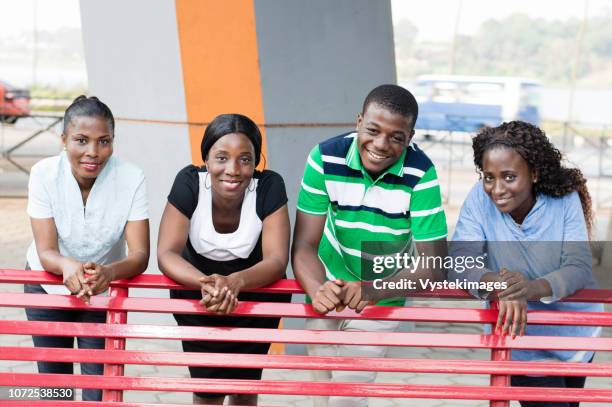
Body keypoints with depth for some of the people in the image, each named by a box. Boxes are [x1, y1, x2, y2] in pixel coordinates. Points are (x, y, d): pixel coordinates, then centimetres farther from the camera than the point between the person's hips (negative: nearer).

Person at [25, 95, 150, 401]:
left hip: (104, 288, -1)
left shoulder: (131, 178, -25)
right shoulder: (44, 174, -23)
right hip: (48, 282, 1)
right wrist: (68, 266, -48)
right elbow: (46, 251, -25)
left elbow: (139, 254, -26)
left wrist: (109, 272, -48)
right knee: (53, 378, 14)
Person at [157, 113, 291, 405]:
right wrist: (205, 282, -49)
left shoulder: (269, 186, -26)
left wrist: (234, 282, -49)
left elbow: (277, 260, -29)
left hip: (256, 293, 0)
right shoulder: (189, 182, -25)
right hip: (195, 292, 0)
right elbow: (167, 254, -29)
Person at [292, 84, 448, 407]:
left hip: (382, 302, -2)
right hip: (329, 291, 2)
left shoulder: (420, 174, -24)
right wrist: (318, 290, -41)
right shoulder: (325, 158, -21)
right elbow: (304, 245, -20)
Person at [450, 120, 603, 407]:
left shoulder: (565, 198, -18)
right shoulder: (480, 199, -19)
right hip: (524, 339, -2)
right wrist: (500, 286, -48)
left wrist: (532, 288, -45)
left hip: (576, 330, 2)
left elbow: (579, 267, -23)